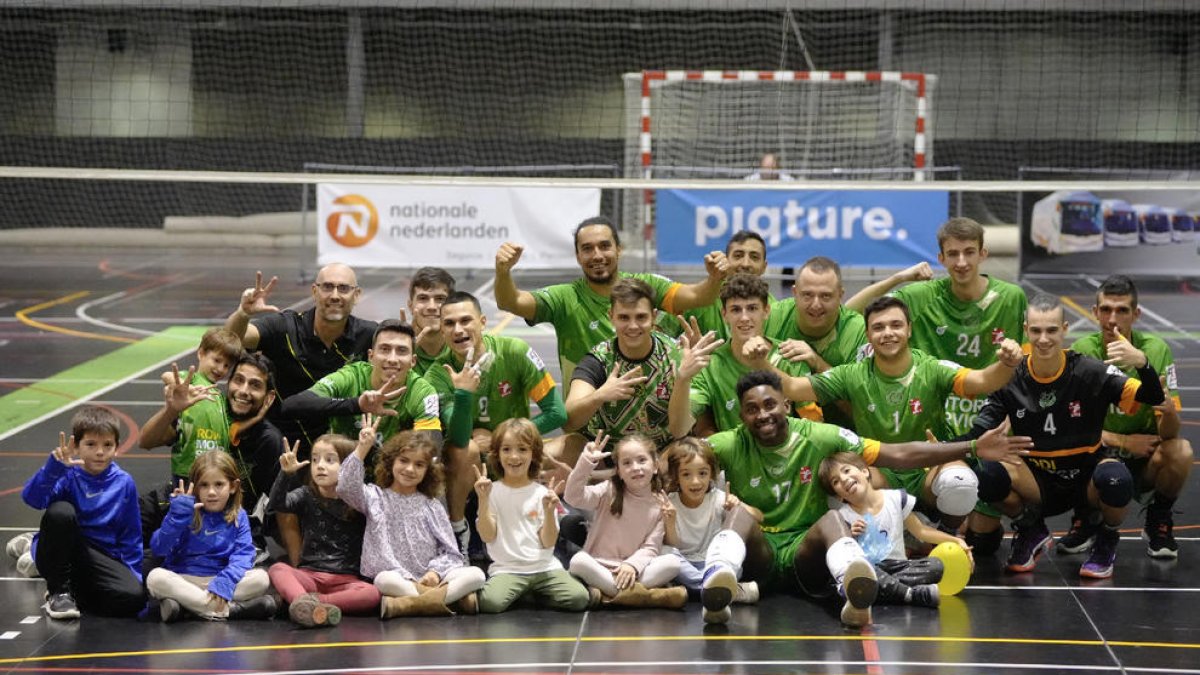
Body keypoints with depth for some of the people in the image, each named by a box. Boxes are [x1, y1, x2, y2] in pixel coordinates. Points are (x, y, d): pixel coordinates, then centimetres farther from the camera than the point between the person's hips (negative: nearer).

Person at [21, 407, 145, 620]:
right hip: (61, 552, -2)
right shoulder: (67, 474, -11)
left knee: (134, 597, -27)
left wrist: (134, 575, 0)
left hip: (100, 558, 2)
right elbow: (32, 497, -30)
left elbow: (130, 535, 8)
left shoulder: (124, 483, 0)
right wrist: (54, 466, -45)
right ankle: (58, 591, -14)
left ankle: (74, 591, 3)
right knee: (60, 511, -33)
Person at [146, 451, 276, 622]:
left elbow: (243, 555, -9)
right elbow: (159, 549, -10)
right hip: (183, 581, -1)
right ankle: (229, 609, -33)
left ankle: (186, 604, -28)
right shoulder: (186, 513, 0)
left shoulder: (238, 517, 4)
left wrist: (224, 583, -27)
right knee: (156, 577, -31)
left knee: (261, 578, -23)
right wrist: (178, 516, -21)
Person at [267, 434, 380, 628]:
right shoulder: (306, 496, 9)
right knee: (277, 569, -27)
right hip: (309, 574, 1)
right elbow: (278, 503, -10)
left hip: (345, 578, -1)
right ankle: (304, 601, -56)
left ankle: (304, 603, -41)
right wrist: (286, 474, -25)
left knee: (372, 594, -31)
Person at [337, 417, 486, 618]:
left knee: (476, 575, -23)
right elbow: (346, 488, -11)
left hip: (428, 580, 3)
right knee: (385, 580, -38)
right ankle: (452, 599, -33)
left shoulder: (431, 505, 15)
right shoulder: (375, 497, 11)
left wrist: (435, 572, -12)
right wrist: (362, 449, -18)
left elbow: (450, 552, 9)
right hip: (397, 578, -3)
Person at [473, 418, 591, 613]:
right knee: (490, 602, -33)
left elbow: (548, 542, 2)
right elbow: (487, 536, -5)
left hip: (544, 567, 2)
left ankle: (530, 594, 3)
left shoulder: (542, 493, 6)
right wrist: (483, 500, -14)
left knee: (579, 598, -24)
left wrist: (549, 511, -13)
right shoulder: (492, 492, 4)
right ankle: (518, 594, 1)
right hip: (507, 570, -2)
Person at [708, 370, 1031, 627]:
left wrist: (974, 448, -8)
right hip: (755, 553, 0)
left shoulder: (818, 437, 0)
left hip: (805, 553, 0)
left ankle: (855, 594, -63)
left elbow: (900, 455, -3)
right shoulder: (731, 445, 0)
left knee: (832, 518, -31)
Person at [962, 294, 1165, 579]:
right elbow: (979, 434, -9)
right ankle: (1031, 533, 4)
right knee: (988, 474, -29)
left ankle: (1106, 542, 0)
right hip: (1039, 484, 2)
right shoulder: (1011, 379, -7)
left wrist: (1142, 363, -40)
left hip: (1086, 480, -1)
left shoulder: (1089, 372, -13)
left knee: (1114, 477, -37)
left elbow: (1154, 398, -18)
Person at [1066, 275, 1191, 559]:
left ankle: (1159, 522, 0)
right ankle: (1086, 519, 1)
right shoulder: (1083, 351, -12)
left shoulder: (1156, 350, -13)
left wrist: (1169, 412, -40)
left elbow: (1169, 434, -17)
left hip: (1144, 461, 0)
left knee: (1181, 451, -31)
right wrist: (1123, 441, -21)